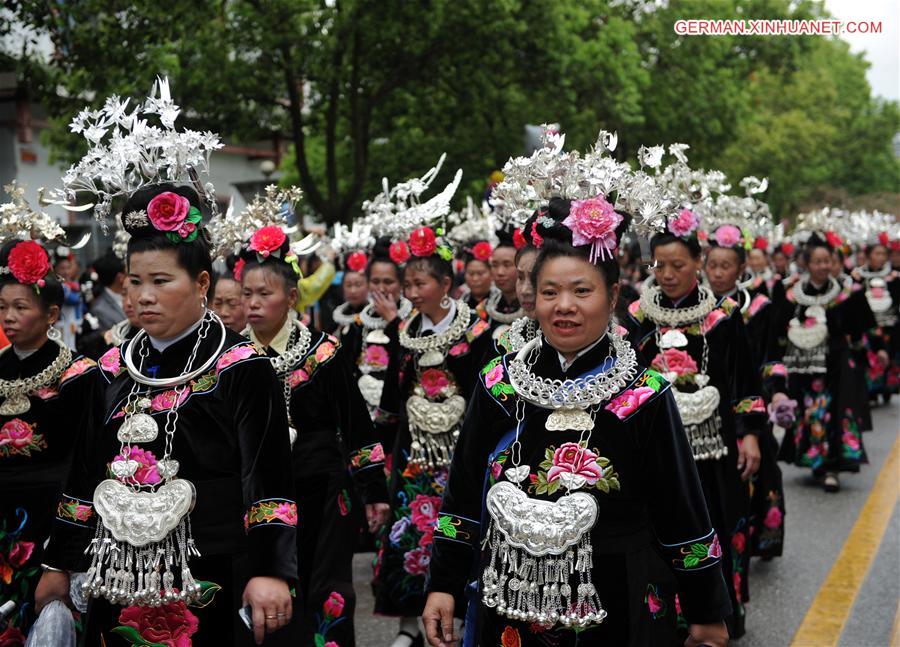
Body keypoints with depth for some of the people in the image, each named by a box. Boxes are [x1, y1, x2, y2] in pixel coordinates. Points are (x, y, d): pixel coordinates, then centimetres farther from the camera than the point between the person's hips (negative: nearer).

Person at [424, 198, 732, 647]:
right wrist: (443, 585, 4)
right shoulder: (498, 383, -1)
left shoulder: (644, 395, -8)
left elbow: (682, 509, -3)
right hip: (511, 605, 2)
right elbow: (463, 495, 5)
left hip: (615, 610, -2)